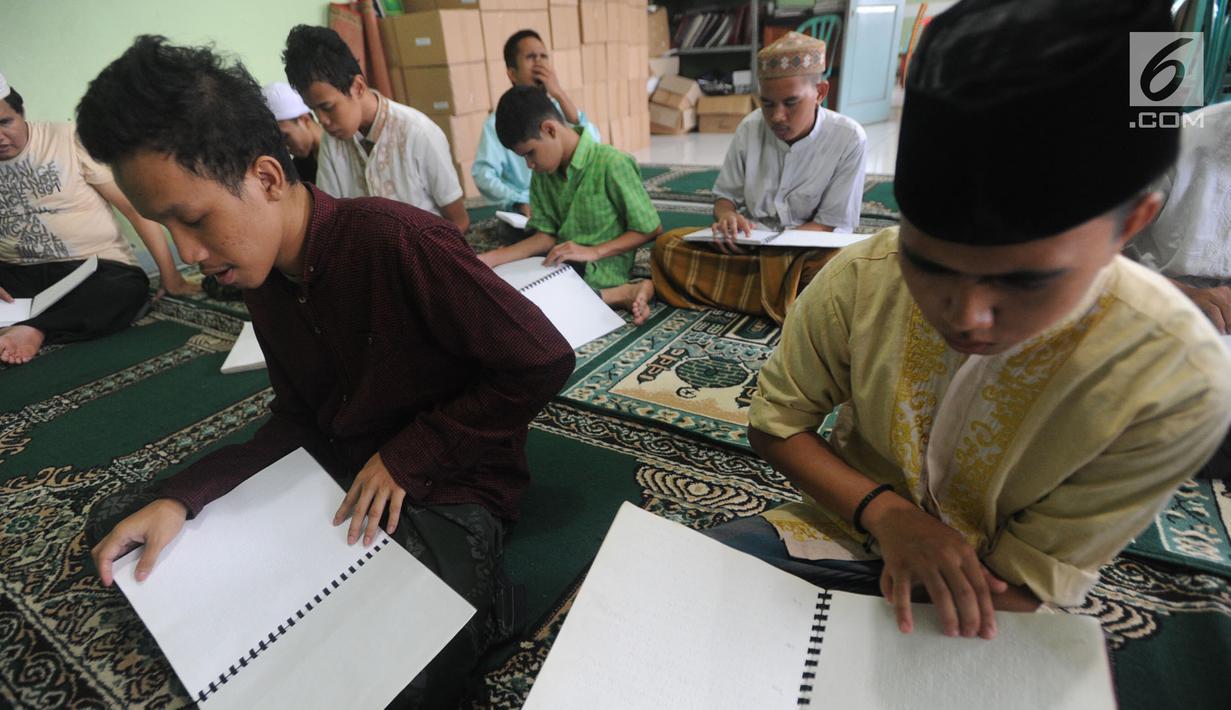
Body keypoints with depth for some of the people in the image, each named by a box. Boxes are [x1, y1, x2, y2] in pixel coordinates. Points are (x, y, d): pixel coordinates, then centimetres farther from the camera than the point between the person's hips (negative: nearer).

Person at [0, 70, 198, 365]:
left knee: (130, 288, -35)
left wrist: (171, 277, -15)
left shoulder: (70, 140, -6)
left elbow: (135, 206, -9)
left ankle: (32, 330, -30)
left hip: (95, 268, -3)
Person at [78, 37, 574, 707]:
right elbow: (298, 419, 10)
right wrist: (177, 500, -5)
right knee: (116, 524, 7)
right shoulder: (260, 273, 4)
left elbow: (543, 361, -23)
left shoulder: (394, 240, -24)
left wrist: (404, 459, -18)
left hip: (448, 493, -8)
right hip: (340, 475, 9)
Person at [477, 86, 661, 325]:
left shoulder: (611, 164, -14)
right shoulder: (542, 174, 8)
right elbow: (547, 235, 5)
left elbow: (651, 230, -10)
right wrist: (490, 258, -8)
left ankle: (621, 295, -13)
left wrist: (593, 252, -20)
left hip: (602, 271, -8)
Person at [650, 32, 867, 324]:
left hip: (807, 250, -3)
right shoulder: (750, 128, -4)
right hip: (748, 243, 3)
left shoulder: (848, 139, -12)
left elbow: (832, 225, -11)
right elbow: (725, 197, 3)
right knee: (668, 245, -19)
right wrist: (727, 217, -23)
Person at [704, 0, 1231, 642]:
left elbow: (1025, 582, -14)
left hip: (988, 610, 0)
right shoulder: (861, 280, -21)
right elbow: (777, 422, -9)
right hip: (849, 529, 1)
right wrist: (883, 512, -23)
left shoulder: (1176, 383, -23)